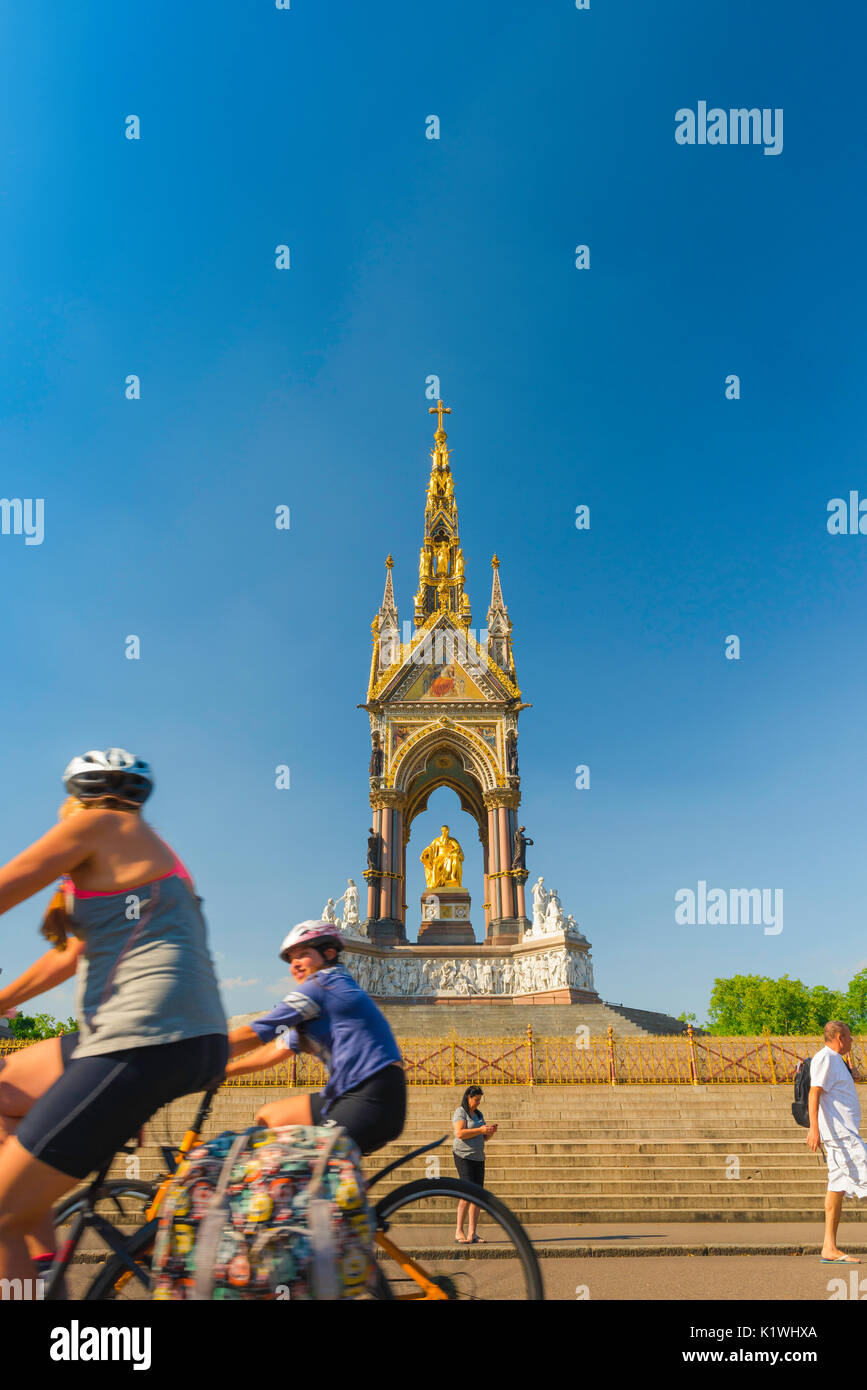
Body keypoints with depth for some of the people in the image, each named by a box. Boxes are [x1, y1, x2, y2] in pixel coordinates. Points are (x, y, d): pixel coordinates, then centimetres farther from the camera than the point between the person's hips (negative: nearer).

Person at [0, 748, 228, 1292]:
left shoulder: (102, 823, 0)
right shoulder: (151, 858, 26)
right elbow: (74, 955, 34)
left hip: (145, 1041, -10)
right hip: (197, 1041, 10)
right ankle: (44, 1268, 23)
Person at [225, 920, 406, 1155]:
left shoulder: (324, 985, -8)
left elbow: (252, 1034, -8)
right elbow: (277, 1049, 22)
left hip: (373, 1100, -10)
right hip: (351, 1096, 10)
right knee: (269, 1116, 11)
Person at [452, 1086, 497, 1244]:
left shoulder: (478, 1114, 17)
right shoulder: (460, 1113, -6)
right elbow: (460, 1133, -21)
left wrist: (491, 1132, -1)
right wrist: (480, 1130, -21)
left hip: (478, 1158, 8)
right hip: (463, 1157, -8)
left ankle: (472, 1234, 2)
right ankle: (458, 1232, -7)